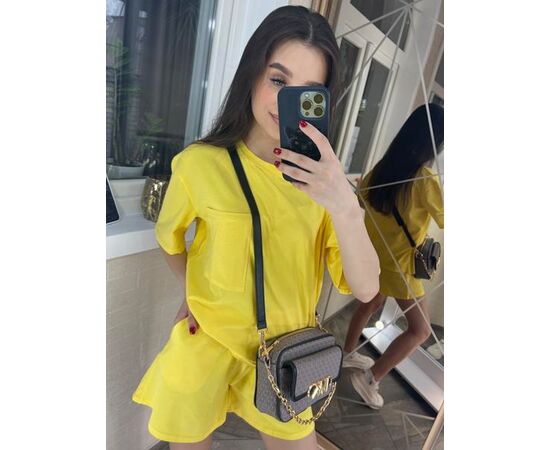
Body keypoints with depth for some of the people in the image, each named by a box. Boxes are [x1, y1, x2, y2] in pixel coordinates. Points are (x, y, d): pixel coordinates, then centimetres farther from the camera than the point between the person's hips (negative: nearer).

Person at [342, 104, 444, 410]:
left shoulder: (386, 165, -3)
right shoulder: (426, 181, -23)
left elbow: (362, 190, 16)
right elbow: (444, 221, -11)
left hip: (373, 254, 7)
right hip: (399, 264, -7)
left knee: (371, 303, 28)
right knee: (420, 329, 11)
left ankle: (348, 353, 47)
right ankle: (371, 378, 16)